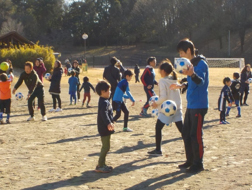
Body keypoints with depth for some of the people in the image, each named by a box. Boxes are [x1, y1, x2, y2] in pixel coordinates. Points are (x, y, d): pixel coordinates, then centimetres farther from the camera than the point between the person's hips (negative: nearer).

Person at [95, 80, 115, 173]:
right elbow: (103, 114, -36)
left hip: (106, 127, 10)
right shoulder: (104, 102, -20)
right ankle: (100, 166, -1)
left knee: (105, 146, 17)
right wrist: (108, 123, -48)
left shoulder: (105, 101, 13)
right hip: (104, 128, -10)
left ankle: (102, 164, 24)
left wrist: (110, 122, 42)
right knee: (106, 147, -6)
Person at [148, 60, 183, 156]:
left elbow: (163, 97, -19)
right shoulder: (174, 80, 10)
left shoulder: (162, 81, -11)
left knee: (158, 127, 8)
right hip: (177, 107, 6)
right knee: (181, 128, 4)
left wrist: (156, 103, -3)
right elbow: (177, 94, 14)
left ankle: (158, 150, 11)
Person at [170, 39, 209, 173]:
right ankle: (190, 160, 24)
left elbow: (200, 81, -29)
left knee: (195, 135, -5)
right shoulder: (191, 64, 14)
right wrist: (181, 86, 31)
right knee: (186, 134, 13)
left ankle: (198, 164, 5)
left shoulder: (201, 63, -13)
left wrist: (192, 74, -48)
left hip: (199, 105, -9)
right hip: (190, 105, 9)